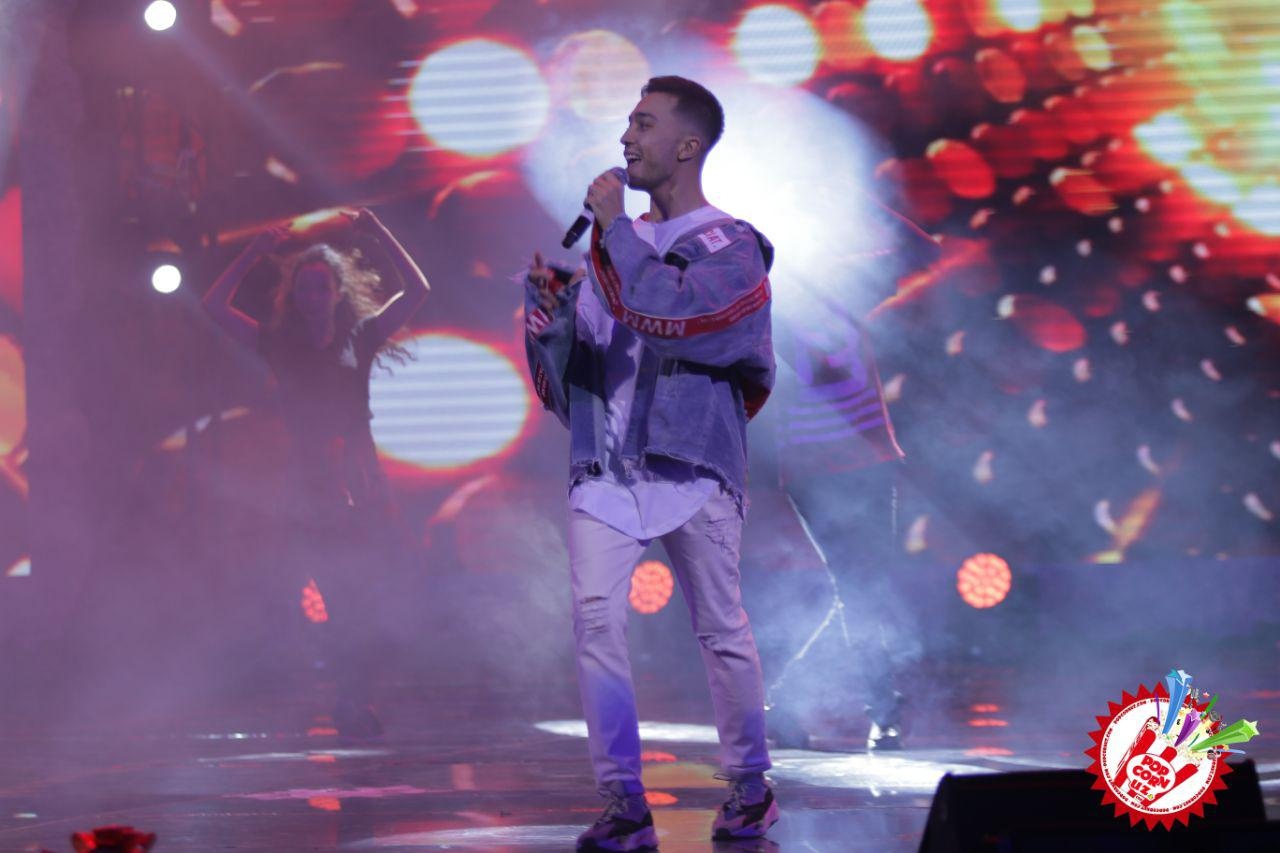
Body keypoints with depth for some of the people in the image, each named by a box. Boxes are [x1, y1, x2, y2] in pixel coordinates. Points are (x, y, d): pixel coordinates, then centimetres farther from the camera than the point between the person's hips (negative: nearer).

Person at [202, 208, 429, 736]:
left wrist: (378, 235, 3)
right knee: (344, 601, -9)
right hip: (311, 490, -1)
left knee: (353, 602, -5)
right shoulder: (279, 345, 12)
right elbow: (214, 306, 8)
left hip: (361, 489, 1)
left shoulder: (358, 339, 12)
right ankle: (353, 703, -4)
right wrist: (257, 252, 3)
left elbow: (416, 290, 8)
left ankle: (352, 704, 3)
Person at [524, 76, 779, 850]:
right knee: (596, 617, -11)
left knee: (721, 628, 1)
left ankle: (750, 786, 19)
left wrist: (617, 227, -11)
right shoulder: (619, 244, 18)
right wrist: (546, 304, 0)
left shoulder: (733, 248, 1)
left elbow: (672, 306, -20)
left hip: (692, 464, -4)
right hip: (605, 468, 4)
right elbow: (563, 363, 19)